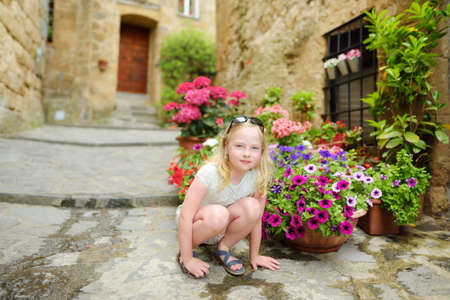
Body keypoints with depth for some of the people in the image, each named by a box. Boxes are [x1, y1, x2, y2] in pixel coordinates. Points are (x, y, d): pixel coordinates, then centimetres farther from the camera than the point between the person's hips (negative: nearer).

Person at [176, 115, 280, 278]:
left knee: (251, 206, -26)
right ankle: (183, 252, -8)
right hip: (195, 223, -3)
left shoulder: (257, 176, -19)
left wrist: (254, 256, -2)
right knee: (218, 214, -37)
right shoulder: (210, 172, -30)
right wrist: (187, 259, -24)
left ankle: (223, 248, -2)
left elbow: (256, 218, -9)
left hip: (223, 228, 4)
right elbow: (185, 216, -28)